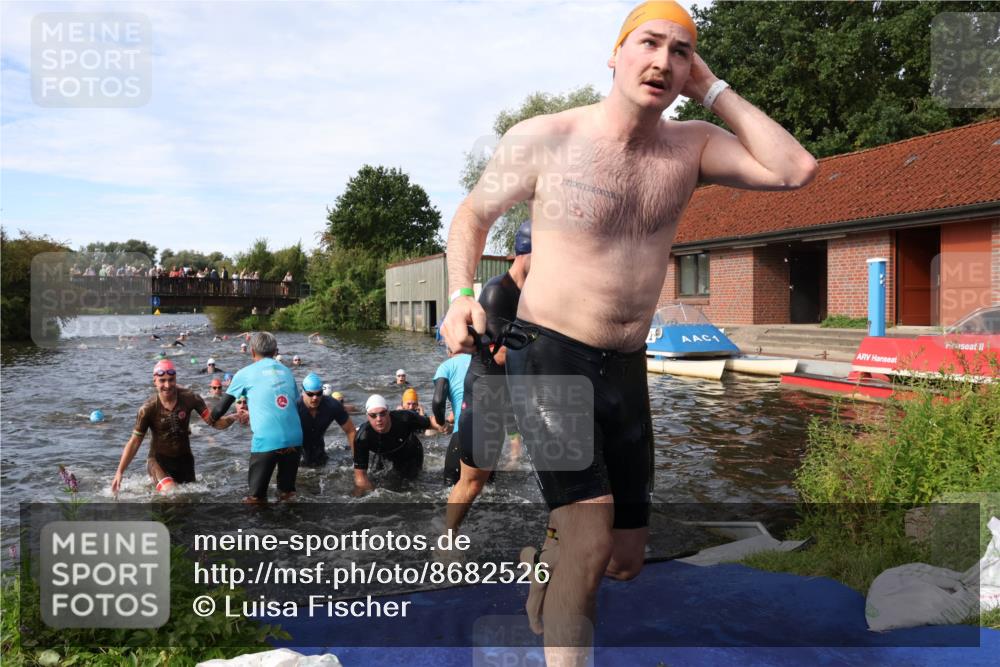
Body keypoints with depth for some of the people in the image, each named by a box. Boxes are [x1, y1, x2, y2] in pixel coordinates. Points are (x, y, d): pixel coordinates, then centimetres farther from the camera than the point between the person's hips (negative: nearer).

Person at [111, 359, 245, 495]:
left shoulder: (190, 398, -14)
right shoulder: (148, 409, -16)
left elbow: (213, 421, -15)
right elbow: (134, 442, -9)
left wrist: (232, 418, -36)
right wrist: (119, 472, -13)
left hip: (184, 459, 3)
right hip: (159, 460, -3)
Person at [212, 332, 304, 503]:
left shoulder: (245, 373, 6)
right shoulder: (286, 371, 16)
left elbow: (222, 406, 14)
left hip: (266, 441, -4)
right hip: (294, 438, 4)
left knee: (257, 496, 10)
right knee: (288, 491, 19)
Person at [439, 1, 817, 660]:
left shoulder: (692, 146, 3)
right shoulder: (544, 138, -6)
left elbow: (795, 170, -9)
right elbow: (473, 214, 6)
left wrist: (712, 90, -5)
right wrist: (461, 295, -11)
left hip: (628, 371, 5)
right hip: (549, 358, -5)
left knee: (627, 556, 16)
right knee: (590, 546, -18)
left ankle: (543, 570, 48)